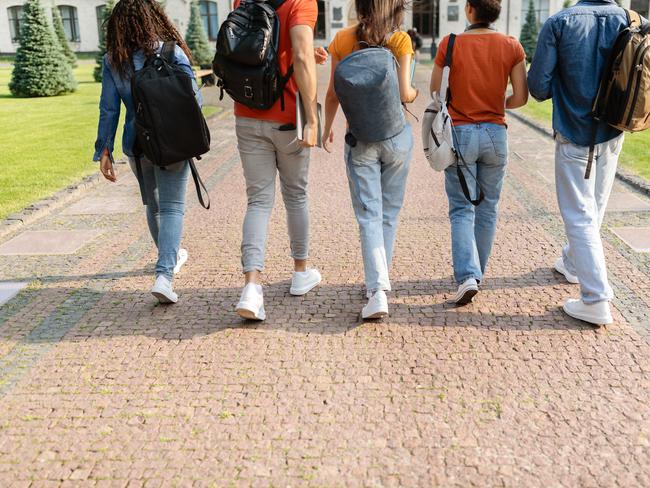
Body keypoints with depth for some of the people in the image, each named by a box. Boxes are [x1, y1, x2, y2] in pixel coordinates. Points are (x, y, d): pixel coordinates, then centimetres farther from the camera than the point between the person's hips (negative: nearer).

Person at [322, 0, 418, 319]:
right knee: (389, 212, 15)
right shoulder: (400, 40, -5)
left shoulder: (343, 39, 0)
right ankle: (379, 280, 27)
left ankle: (378, 290, -14)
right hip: (397, 134, 0)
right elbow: (405, 94, -12)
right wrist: (415, 93, 12)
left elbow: (333, 93, 2)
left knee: (369, 215, 0)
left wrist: (327, 126, 18)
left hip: (360, 137, 0)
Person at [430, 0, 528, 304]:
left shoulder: (449, 45, -7)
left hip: (460, 133, -2)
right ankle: (476, 273, 25)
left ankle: (467, 276, -13)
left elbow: (435, 91, 1)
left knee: (462, 209, 3)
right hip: (495, 134, 2)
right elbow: (521, 97, -2)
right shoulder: (512, 47, -3)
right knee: (488, 208, 14)